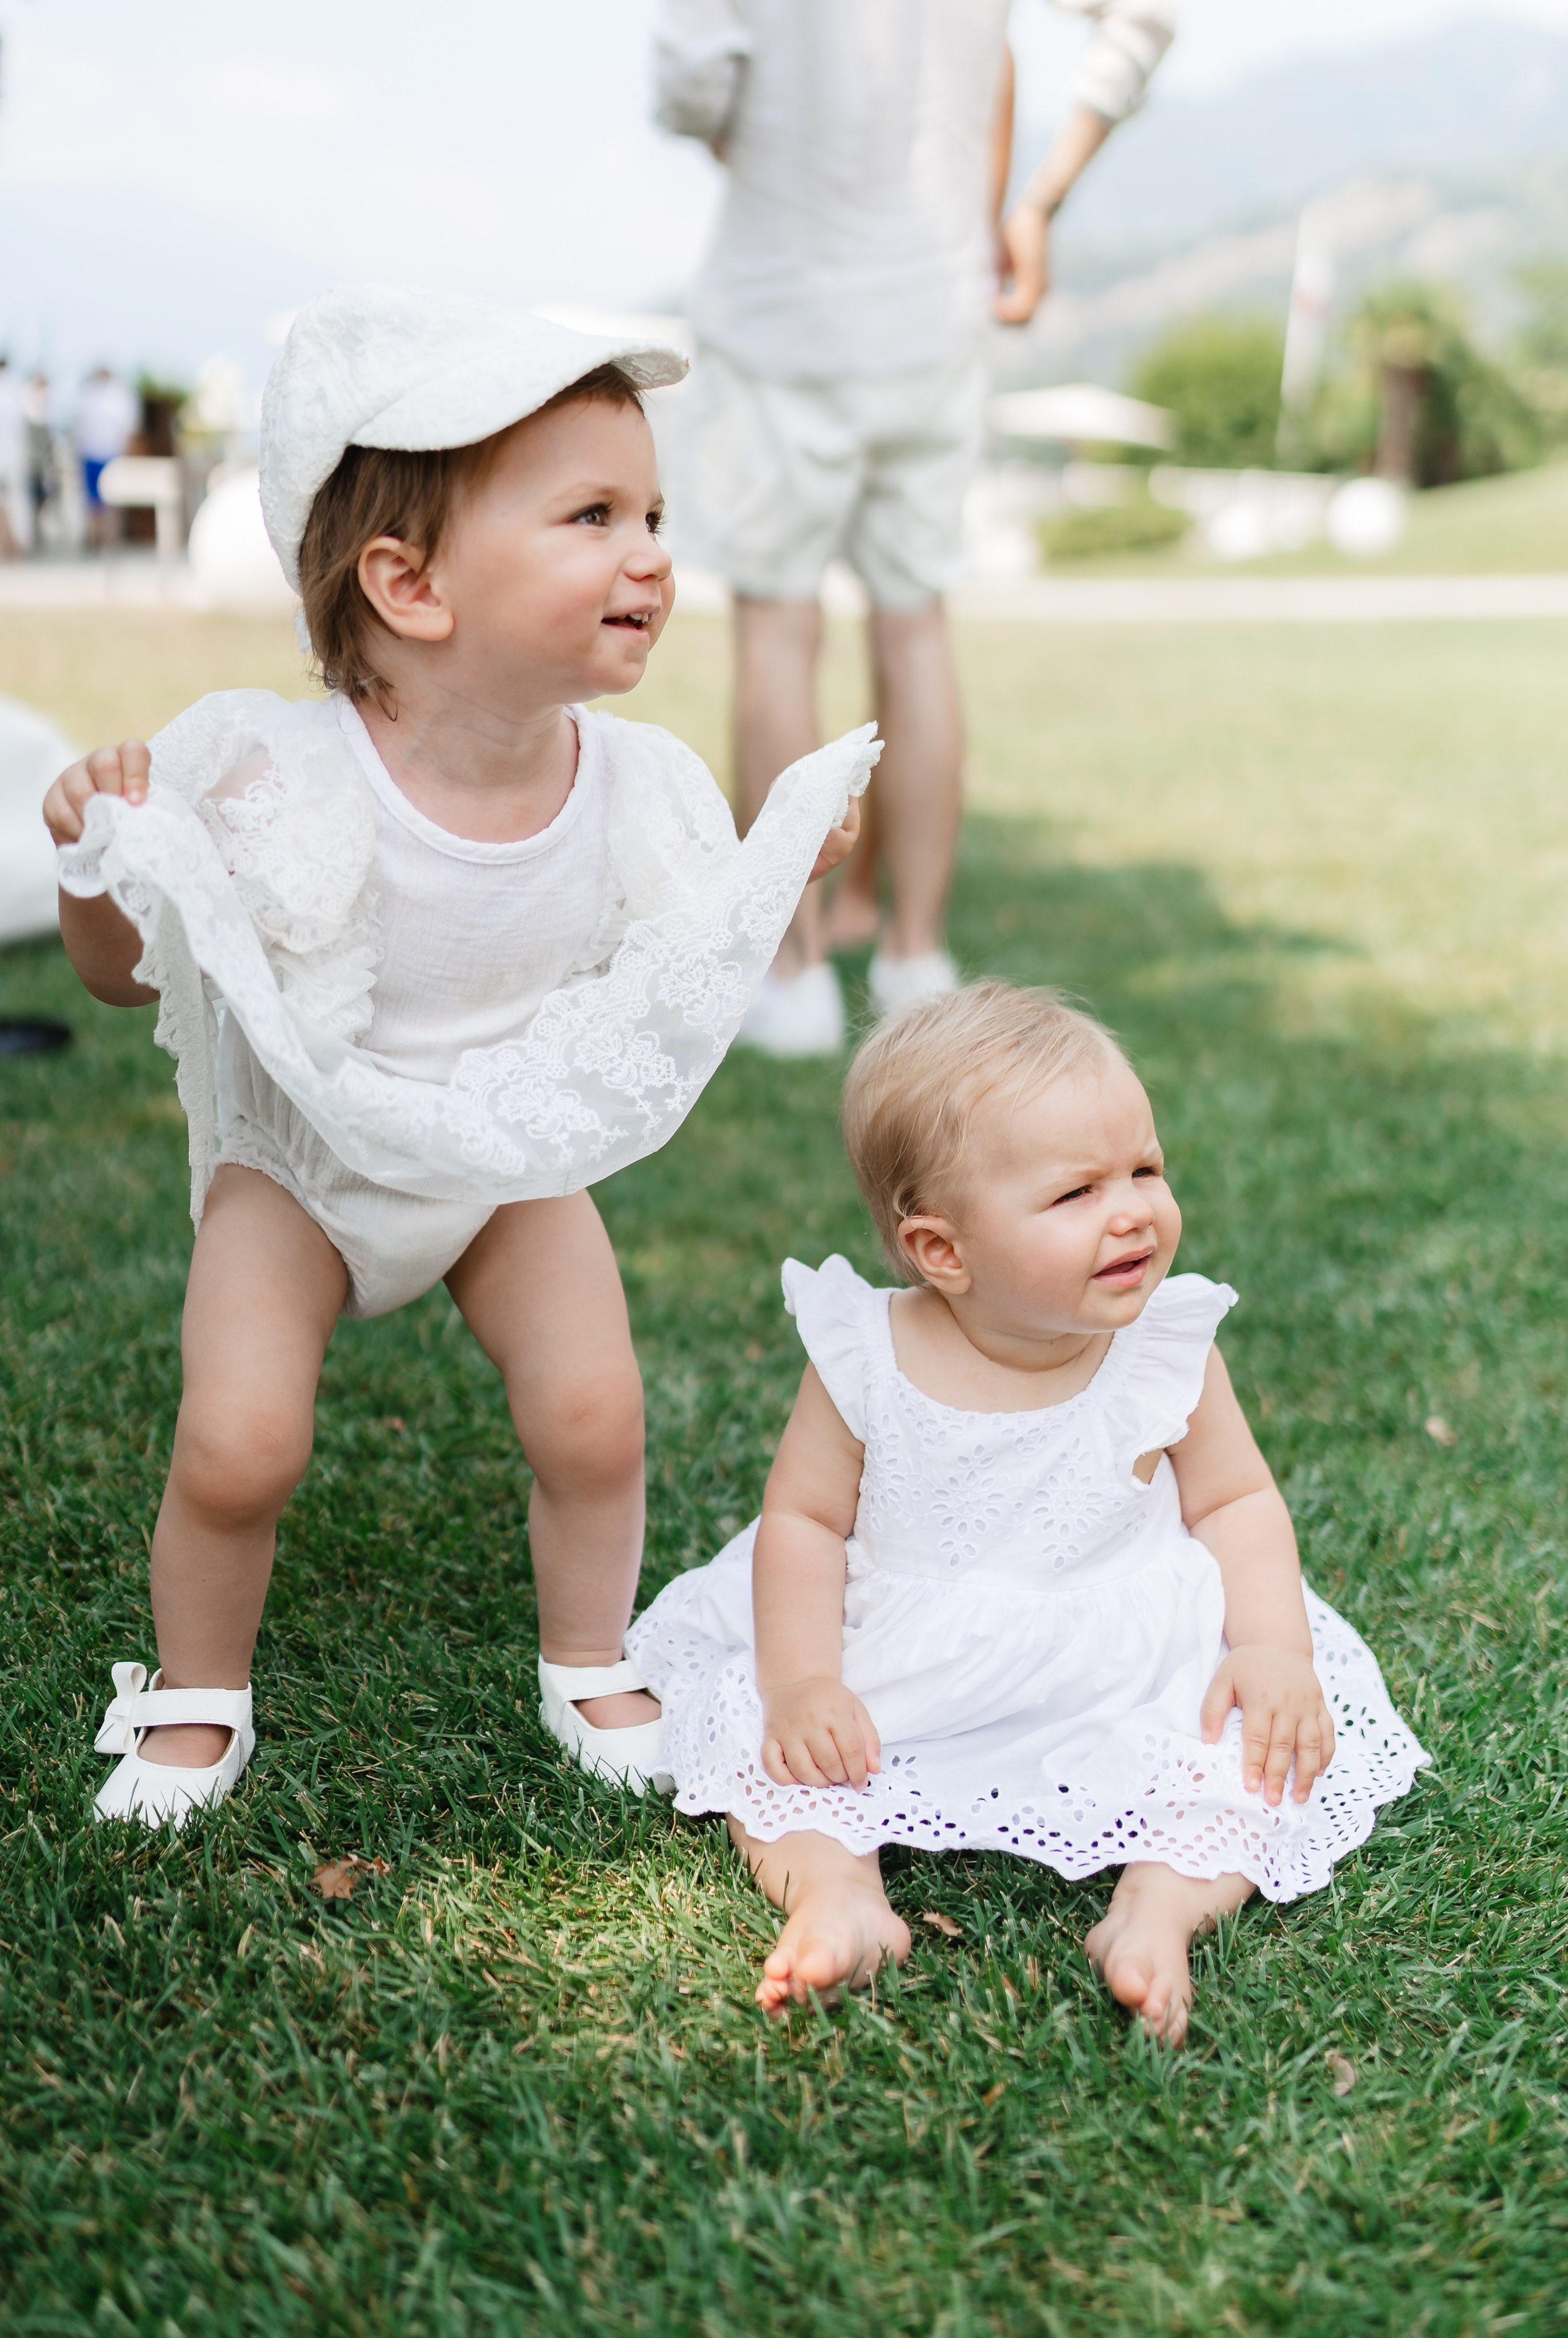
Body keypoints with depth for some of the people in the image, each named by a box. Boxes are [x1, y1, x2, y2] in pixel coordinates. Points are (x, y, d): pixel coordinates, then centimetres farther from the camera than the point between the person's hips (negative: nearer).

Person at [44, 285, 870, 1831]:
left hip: (517, 1165, 3)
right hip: (303, 1160, -2)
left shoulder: (634, 793, -19)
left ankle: (591, 1665, 24)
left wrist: (785, 874, -13)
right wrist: (98, 861, -35)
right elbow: (121, 975, -15)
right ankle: (196, 1699, 19)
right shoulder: (283, 790, -29)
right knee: (235, 1446, -13)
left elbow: (688, 976, 0)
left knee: (592, 1417, -8)